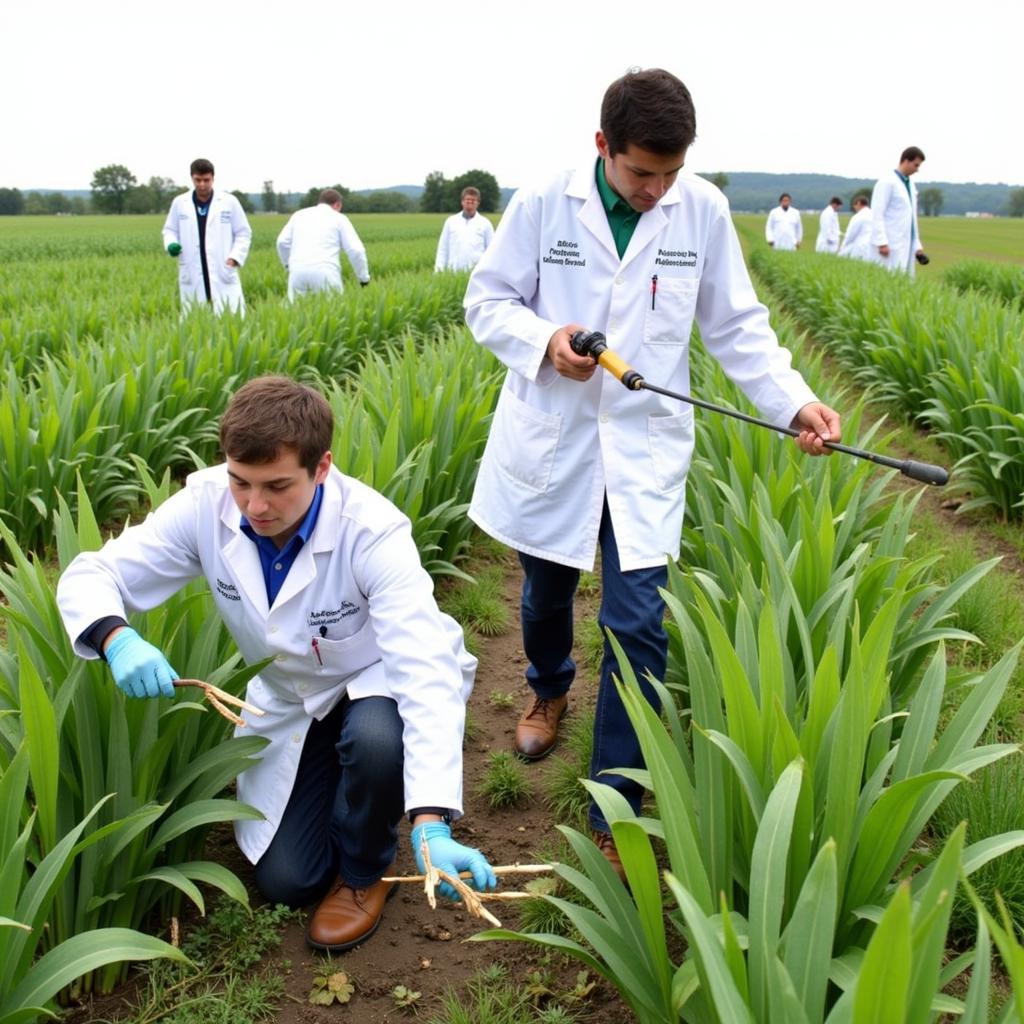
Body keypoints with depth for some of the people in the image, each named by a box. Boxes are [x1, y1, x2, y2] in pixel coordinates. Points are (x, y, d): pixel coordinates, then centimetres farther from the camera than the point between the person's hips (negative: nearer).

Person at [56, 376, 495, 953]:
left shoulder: (372, 530, -34)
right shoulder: (208, 504, -23)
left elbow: (425, 670, -42)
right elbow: (90, 576, -16)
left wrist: (431, 825, -53)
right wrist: (118, 638, -41)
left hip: (378, 683, -3)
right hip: (292, 703, 4)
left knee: (375, 738, -37)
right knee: (285, 880, 0)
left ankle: (365, 871, -4)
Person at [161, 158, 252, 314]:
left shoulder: (229, 202, 2)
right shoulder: (179, 203, 7)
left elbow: (243, 233, 7)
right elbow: (169, 230, 17)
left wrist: (235, 257, -6)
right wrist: (171, 244, -5)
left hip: (223, 275, -2)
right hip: (192, 278, 2)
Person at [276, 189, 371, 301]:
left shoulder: (299, 214, 23)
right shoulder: (339, 218, 13)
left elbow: (283, 242, 17)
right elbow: (356, 250, 4)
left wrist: (288, 265, 34)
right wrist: (364, 279, 15)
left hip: (298, 271, 3)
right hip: (325, 271, -3)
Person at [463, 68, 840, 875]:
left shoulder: (704, 211, -3)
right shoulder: (543, 204, -7)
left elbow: (737, 326, 3)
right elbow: (487, 301, 0)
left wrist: (794, 401, -11)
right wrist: (543, 340, -20)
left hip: (645, 448, 0)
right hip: (550, 439, 1)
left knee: (638, 627, -6)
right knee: (547, 593, 19)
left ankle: (616, 817, 7)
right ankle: (550, 691, 54)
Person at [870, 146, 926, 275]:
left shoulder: (911, 185, 19)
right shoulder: (887, 182, -6)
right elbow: (877, 215, -12)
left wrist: (917, 245, 17)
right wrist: (882, 242, -19)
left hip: (906, 245, 8)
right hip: (889, 246, -8)